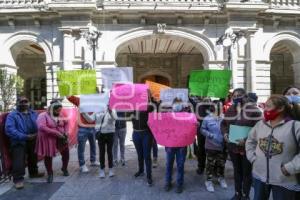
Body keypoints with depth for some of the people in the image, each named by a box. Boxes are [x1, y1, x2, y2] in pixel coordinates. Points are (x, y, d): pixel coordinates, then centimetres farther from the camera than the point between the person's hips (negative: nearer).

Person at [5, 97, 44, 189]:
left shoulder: (34, 114, 10)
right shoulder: (12, 115, -3)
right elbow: (9, 130, -16)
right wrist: (25, 137, -24)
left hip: (33, 141, 5)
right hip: (19, 142, -4)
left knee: (33, 158, 19)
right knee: (18, 161, -8)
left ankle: (33, 173, 39)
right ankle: (18, 179, 7)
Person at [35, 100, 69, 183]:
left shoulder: (60, 115, 2)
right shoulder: (43, 116, -14)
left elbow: (66, 123, 17)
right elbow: (41, 127, -28)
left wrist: (65, 132, -1)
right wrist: (56, 133, -28)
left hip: (60, 139, 5)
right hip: (48, 140, -4)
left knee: (66, 153, 11)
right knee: (48, 156, 7)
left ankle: (64, 168, 36)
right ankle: (50, 174, 28)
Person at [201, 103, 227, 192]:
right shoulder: (207, 119, -11)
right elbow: (202, 130, -7)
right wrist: (212, 135, -18)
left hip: (222, 145, 3)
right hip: (211, 145, -3)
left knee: (221, 163, 18)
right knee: (211, 163, 8)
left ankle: (221, 178, 41)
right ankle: (209, 181, 25)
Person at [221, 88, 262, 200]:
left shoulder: (253, 109, -13)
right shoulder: (230, 110, 5)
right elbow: (223, 124, 14)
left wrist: (247, 139, -23)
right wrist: (225, 134, -4)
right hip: (233, 146, 5)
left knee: (247, 172, 12)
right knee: (237, 170, 20)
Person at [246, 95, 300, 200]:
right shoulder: (260, 124, 3)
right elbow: (250, 141, 15)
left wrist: (289, 168, -18)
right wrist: (253, 158, 5)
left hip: (283, 180, -4)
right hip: (259, 175, 5)